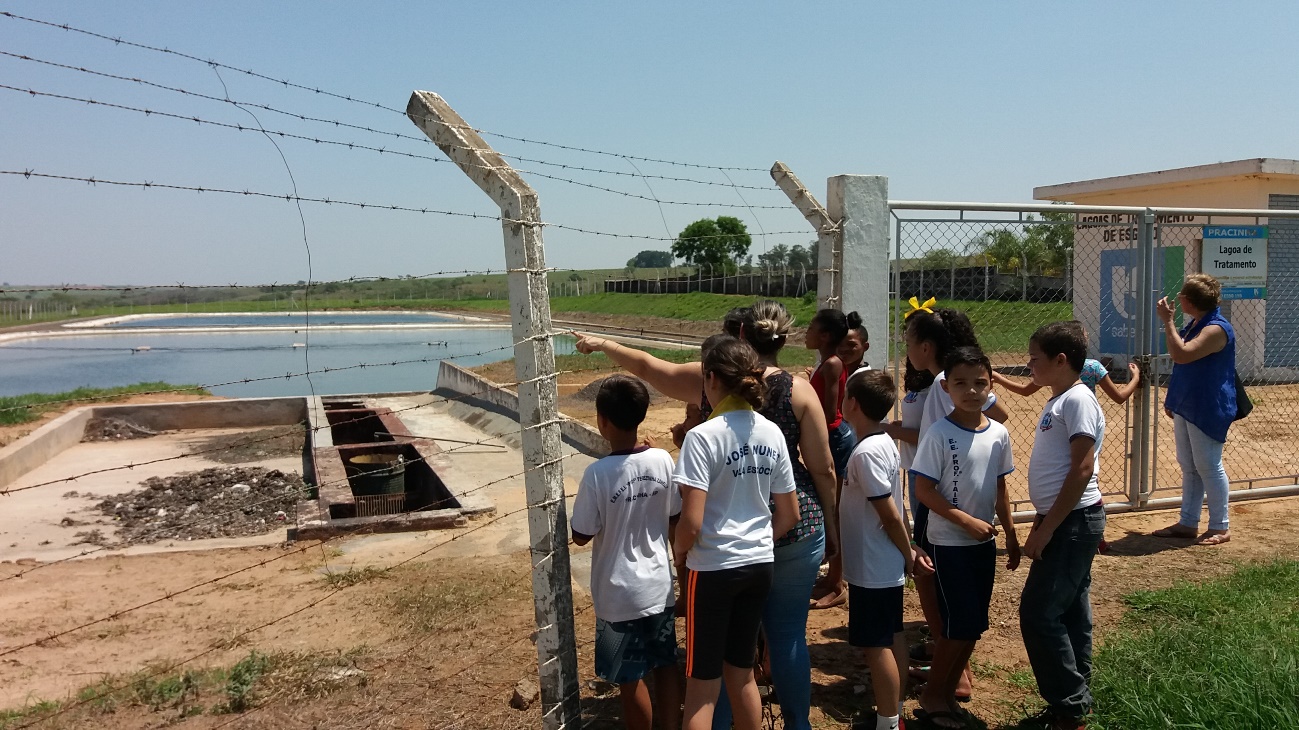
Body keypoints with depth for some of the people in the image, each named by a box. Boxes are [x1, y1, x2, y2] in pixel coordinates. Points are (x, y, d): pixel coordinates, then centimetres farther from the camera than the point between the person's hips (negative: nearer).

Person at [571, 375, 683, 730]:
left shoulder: (598, 473, -21)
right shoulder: (662, 460, -9)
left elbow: (581, 536, -12)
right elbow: (676, 513, 4)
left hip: (619, 595, -4)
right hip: (660, 586, 5)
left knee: (630, 679, 12)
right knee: (665, 665, 20)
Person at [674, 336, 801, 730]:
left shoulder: (703, 436, -18)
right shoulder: (772, 433, 0)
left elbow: (692, 521, -21)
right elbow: (789, 514, 6)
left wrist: (678, 552, -2)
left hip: (713, 568, -6)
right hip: (760, 565, 6)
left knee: (702, 685, 6)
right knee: (741, 671, 21)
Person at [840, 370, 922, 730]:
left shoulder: (867, 452, -24)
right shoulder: (884, 442, 6)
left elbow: (889, 514, -21)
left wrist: (907, 554, -9)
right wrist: (906, 554, 17)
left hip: (872, 569, -10)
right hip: (886, 566, 10)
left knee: (876, 645, 1)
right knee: (893, 638, 18)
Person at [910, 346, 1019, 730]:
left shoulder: (998, 433, 1)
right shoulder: (939, 435, -16)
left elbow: (1000, 488, 11)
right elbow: (924, 490, -15)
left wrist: (1011, 535, 12)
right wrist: (966, 521, -20)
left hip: (984, 542, 6)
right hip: (948, 543, -6)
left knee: (975, 623, 11)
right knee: (960, 622, -4)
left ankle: (948, 692, 26)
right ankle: (932, 696, 13)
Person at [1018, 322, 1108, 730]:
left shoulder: (1077, 399, -15)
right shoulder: (1059, 400, 14)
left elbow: (1082, 470, -21)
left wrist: (1047, 528, -19)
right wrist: (1042, 523, 19)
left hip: (1074, 521, -10)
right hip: (1064, 522, 10)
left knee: (1038, 613, -7)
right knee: (1071, 615, 14)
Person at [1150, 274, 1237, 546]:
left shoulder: (1217, 329, -20)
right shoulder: (1194, 324, 11)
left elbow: (1182, 355, -31)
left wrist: (1167, 321, -25)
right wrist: (1172, 397, 20)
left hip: (1207, 411, -10)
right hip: (1185, 406, 10)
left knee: (1208, 466, -1)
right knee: (1188, 466, 14)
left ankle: (1220, 527, 12)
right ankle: (1188, 523, 22)